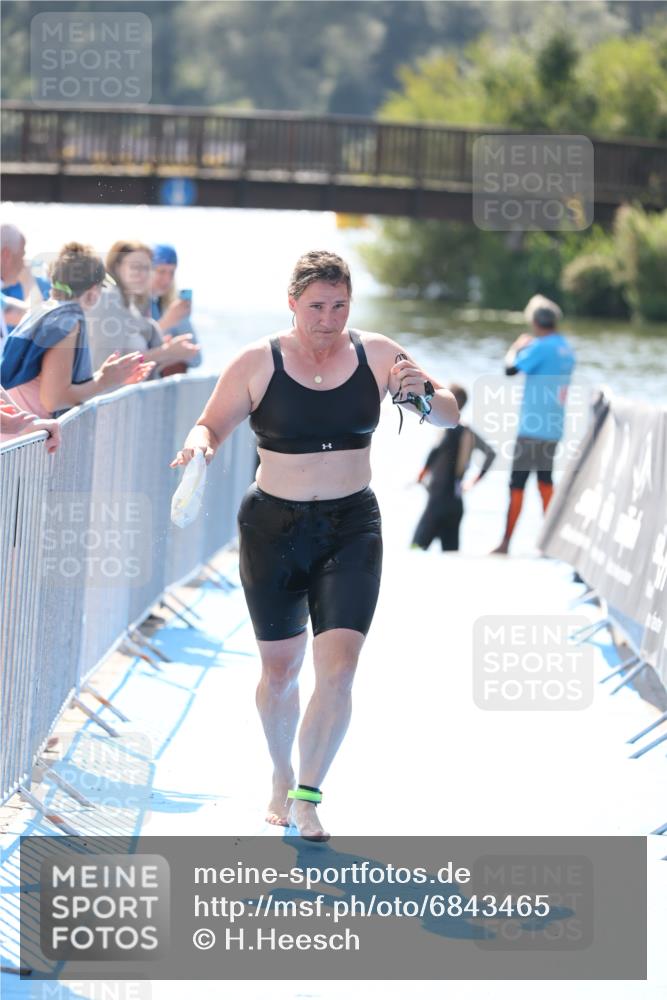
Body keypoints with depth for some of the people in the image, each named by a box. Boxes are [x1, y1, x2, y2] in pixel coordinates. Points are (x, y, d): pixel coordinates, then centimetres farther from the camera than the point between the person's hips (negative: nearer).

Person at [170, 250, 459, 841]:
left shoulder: (375, 355, -1)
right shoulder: (258, 363, -6)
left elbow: (449, 415, 4)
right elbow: (212, 426, 0)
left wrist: (424, 397, -18)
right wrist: (200, 441, -23)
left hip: (351, 527, 1)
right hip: (274, 526, 0)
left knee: (339, 669, -12)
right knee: (280, 670, 9)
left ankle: (307, 797, 1)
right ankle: (282, 780, 34)